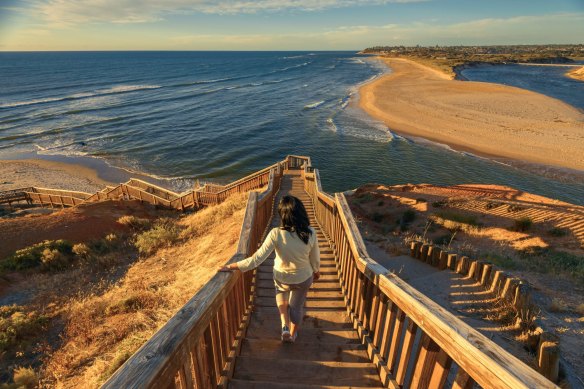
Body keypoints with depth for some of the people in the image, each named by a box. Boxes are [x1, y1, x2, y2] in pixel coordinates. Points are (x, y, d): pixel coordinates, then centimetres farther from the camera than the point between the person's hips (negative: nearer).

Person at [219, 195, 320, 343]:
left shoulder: (276, 234, -32)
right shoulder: (310, 233, -26)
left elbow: (256, 259, -30)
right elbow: (315, 259, -10)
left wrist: (230, 267, -20)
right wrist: (317, 271, 12)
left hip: (282, 278, 0)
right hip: (304, 278, 1)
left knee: (281, 292, 37)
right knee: (297, 306, 28)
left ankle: (285, 326, 29)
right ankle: (293, 334, 52)